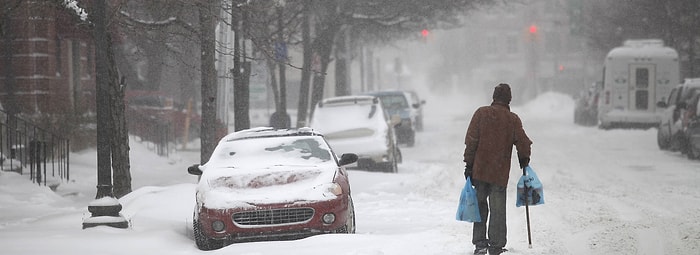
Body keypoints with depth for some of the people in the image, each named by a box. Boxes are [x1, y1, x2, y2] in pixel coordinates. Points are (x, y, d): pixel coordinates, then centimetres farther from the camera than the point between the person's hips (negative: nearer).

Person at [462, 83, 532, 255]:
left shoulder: (481, 113, -1)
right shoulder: (513, 119, -3)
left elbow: (471, 140, -3)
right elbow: (523, 143, -3)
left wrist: (469, 164, 2)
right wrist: (524, 160, 18)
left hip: (479, 169, 1)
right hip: (500, 172, -1)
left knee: (480, 205, 12)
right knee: (498, 209, 5)